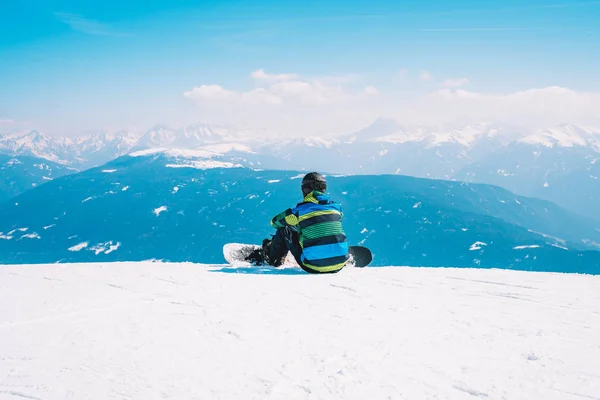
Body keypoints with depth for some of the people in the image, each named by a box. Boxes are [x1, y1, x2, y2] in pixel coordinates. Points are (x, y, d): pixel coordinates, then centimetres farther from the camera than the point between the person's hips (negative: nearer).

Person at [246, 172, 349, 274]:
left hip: (314, 267, -3)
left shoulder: (299, 211, -5)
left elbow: (275, 222, 14)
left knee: (284, 230, 16)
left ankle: (270, 259, 38)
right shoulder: (336, 207, 5)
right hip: (340, 266, 4)